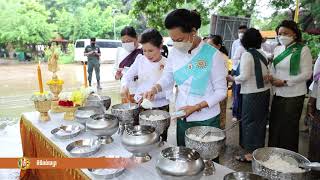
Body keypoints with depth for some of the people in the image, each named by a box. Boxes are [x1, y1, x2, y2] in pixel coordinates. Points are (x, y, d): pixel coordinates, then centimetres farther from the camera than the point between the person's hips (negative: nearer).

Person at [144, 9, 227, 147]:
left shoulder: (213, 55, -14)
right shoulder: (174, 52, -2)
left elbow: (221, 91, -10)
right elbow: (167, 78, 9)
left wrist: (196, 107, -20)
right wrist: (155, 89, -11)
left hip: (206, 120, -3)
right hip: (182, 118, 4)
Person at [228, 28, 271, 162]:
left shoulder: (247, 55, -14)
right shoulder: (262, 53, 7)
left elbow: (244, 76, -19)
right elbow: (267, 73, 8)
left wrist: (233, 78, -5)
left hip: (252, 93, -7)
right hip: (265, 91, 7)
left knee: (250, 122, 2)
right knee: (261, 121, 16)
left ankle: (250, 153, 11)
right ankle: (259, 149, 31)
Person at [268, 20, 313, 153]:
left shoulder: (303, 50, -10)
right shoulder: (278, 49, 7)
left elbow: (306, 74, -12)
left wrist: (285, 82, -16)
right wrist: (272, 78, -3)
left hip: (294, 95, -5)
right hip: (278, 94, 5)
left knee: (289, 127, 6)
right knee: (274, 125, 13)